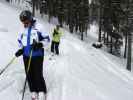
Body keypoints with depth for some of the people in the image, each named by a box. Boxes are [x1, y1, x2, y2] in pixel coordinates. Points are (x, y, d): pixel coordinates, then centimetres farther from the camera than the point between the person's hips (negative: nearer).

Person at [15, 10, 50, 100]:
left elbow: (47, 39, -5)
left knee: (38, 75, -6)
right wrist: (21, 49, 9)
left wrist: (39, 44, -20)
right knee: (29, 75, 7)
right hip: (27, 55, 5)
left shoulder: (38, 27, -8)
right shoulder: (23, 30, 8)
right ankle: (34, 92, 19)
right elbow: (20, 40, 22)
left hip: (37, 55, -5)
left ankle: (42, 93, 9)